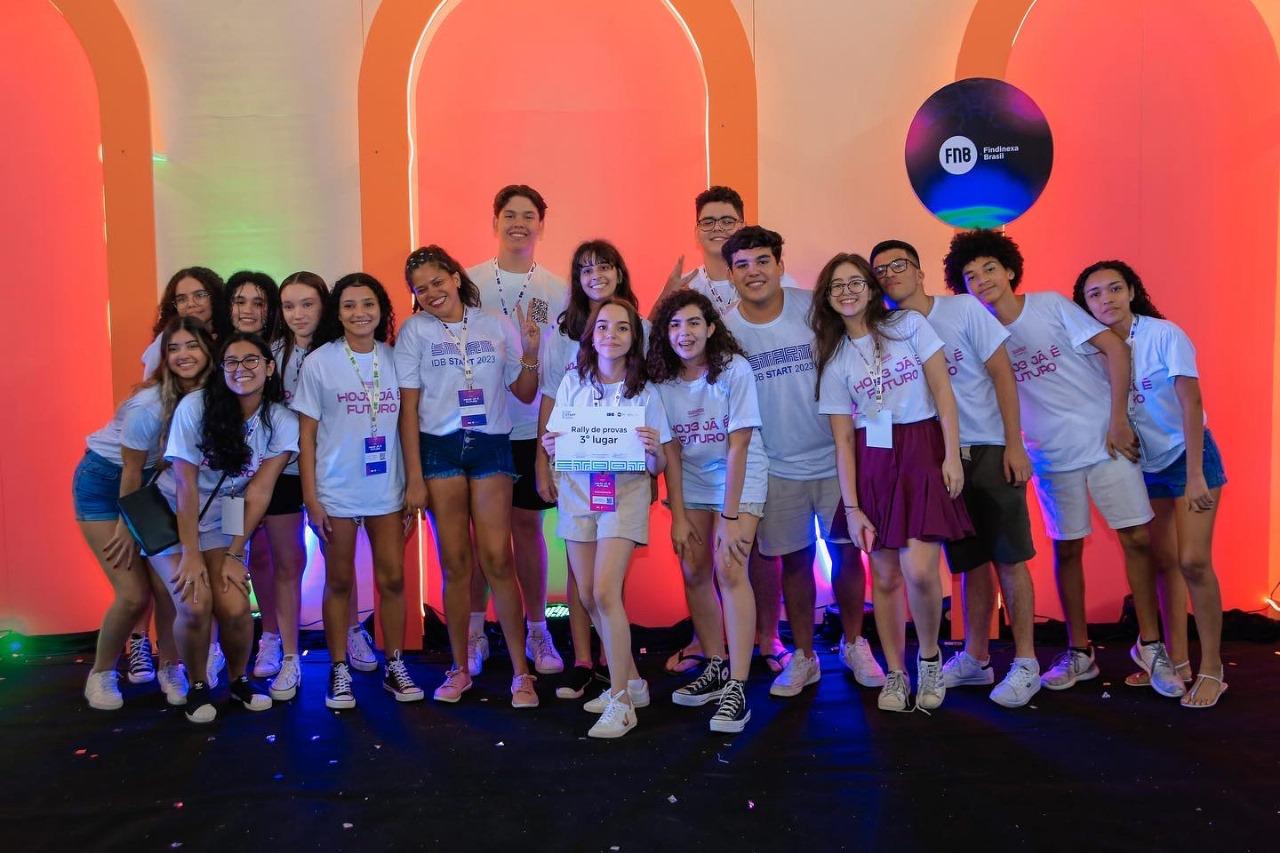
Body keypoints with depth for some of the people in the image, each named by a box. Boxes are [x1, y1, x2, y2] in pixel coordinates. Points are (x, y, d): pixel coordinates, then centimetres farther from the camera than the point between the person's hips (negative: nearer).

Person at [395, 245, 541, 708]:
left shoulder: (496, 325, 6)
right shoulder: (415, 331, 3)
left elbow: (524, 394, 11)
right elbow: (408, 407, 0)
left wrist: (530, 353, -8)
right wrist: (414, 478, -4)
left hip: (491, 447, 0)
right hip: (439, 448, 0)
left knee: (497, 558, -4)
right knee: (456, 563, 3)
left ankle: (520, 671, 5)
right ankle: (460, 668, 17)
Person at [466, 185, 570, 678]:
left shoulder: (556, 290, 5)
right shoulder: (469, 282, 3)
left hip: (531, 426, 0)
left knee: (527, 524, 7)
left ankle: (537, 632, 19)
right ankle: (475, 632, 19)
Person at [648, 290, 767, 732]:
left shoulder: (735, 369, -18)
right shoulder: (662, 380, -7)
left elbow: (738, 447, -19)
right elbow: (671, 451, -4)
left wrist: (730, 518, -21)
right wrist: (678, 517, -8)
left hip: (740, 479, -4)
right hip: (692, 483, 4)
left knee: (729, 570, -17)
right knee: (694, 572, 2)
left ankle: (737, 688, -14)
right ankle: (717, 667, 20)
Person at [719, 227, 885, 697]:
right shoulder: (724, 329, -5)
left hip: (834, 457, 0)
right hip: (777, 467, 0)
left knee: (846, 551, 8)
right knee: (794, 560, 9)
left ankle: (854, 644, 29)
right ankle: (803, 657, 26)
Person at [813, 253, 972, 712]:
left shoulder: (910, 325, 3)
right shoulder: (833, 358, 8)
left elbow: (943, 391, 0)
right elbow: (843, 439, 5)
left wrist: (952, 456, -9)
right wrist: (851, 506, -1)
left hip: (923, 453, -2)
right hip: (872, 462, 2)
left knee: (918, 571, -15)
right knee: (885, 576, 3)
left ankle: (929, 657, 11)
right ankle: (895, 674, 19)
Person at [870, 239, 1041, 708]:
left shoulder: (963, 308, -5)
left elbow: (1002, 374, -6)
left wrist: (1014, 445, -11)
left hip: (991, 451, -3)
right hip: (942, 457, 3)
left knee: (1009, 558, -1)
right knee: (971, 563, 11)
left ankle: (1026, 663, 8)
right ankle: (976, 659, 23)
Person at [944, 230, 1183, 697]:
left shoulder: (1051, 304, -5)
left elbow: (1115, 349, -7)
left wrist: (1118, 420, -11)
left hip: (1107, 441, -2)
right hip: (1052, 456, 2)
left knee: (1137, 538, 0)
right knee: (1066, 549, 8)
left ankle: (1150, 644, 16)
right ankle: (1079, 651, 21)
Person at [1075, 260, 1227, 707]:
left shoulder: (1165, 335, -16)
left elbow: (1191, 404, -19)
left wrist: (1194, 476, -22)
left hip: (1189, 456, -5)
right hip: (1145, 465, 5)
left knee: (1192, 561, -12)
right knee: (1162, 563, 9)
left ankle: (1212, 668, 1)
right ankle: (1177, 662, 20)